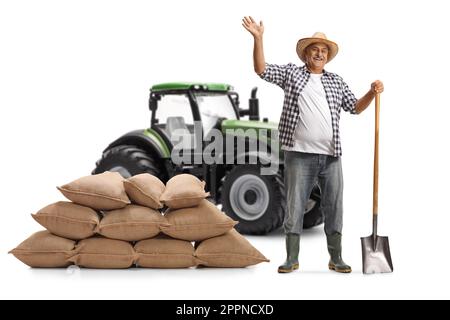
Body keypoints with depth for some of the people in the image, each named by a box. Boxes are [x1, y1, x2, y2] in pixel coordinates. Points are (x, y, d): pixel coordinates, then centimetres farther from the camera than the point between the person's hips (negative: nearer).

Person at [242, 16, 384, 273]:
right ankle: (292, 259, 10)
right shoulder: (291, 73, 10)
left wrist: (372, 93, 1)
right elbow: (261, 69, 1)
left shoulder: (336, 81, 17)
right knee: (295, 207, 1)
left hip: (331, 156, 3)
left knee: (334, 208, 6)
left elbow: (355, 107, 19)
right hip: (299, 155, -3)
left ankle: (336, 259, 16)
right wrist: (258, 38, -9)